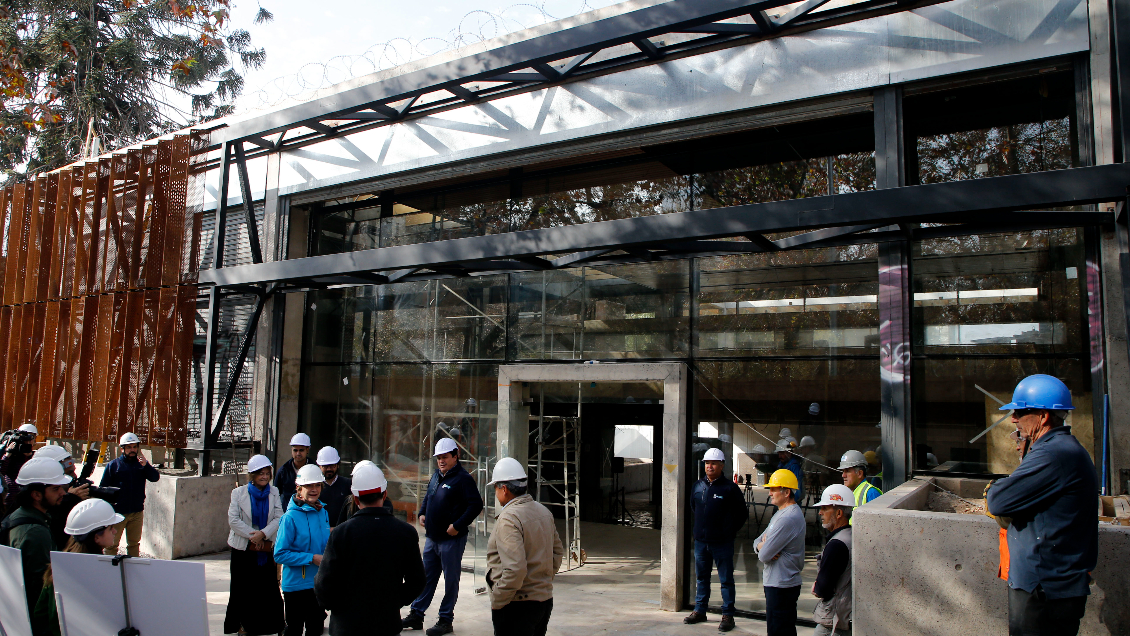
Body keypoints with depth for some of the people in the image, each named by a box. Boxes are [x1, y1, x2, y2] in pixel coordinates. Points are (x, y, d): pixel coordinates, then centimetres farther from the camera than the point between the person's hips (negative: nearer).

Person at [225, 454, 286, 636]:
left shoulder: (274, 492, 4)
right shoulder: (239, 493, -1)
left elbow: (279, 517, -4)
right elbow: (233, 520, -8)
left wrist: (263, 534, -18)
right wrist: (253, 536, -14)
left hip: (266, 548, 1)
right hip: (243, 548, -1)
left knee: (268, 586, 1)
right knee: (243, 587, 4)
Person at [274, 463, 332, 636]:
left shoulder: (322, 512, 5)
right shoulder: (290, 517, -16)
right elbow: (280, 555, -17)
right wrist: (312, 558, -20)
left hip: (319, 583, 6)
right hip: (296, 585, -6)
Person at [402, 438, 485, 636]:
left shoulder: (463, 478, -14)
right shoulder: (436, 476, 11)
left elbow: (476, 505, -20)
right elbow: (428, 497, 28)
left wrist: (457, 525, -21)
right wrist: (422, 513, 11)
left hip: (451, 540, -8)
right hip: (431, 538, 8)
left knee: (451, 580, 4)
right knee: (426, 577, 16)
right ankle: (416, 615, 26)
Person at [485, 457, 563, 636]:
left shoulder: (508, 519, -19)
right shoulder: (544, 512, 8)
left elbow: (515, 569, -26)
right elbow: (558, 552, 16)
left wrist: (497, 602, -15)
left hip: (517, 606, -8)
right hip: (545, 599, 8)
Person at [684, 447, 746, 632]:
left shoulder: (730, 488, -9)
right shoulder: (697, 487, 6)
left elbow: (742, 514, -2)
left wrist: (729, 532, -1)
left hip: (722, 543, -5)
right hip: (700, 541, 5)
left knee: (726, 580, 3)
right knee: (701, 578, 15)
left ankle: (728, 615, 11)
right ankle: (700, 611, 26)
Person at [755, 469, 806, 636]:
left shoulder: (787, 519, -21)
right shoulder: (781, 513, 13)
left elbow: (764, 556, -21)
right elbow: (757, 542, 15)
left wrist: (762, 548, 2)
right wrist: (762, 545, -8)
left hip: (781, 585, -10)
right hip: (777, 582, 10)